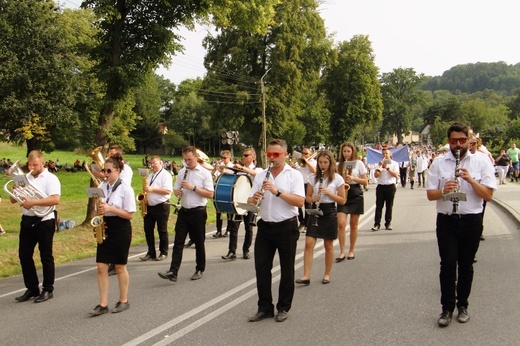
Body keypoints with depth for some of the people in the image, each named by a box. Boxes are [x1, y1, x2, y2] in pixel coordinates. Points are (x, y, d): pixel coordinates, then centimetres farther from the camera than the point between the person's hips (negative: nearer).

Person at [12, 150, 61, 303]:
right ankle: (32, 289, 20)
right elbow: (13, 200, 13)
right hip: (27, 221, 6)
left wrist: (33, 202, -25)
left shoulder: (50, 178, -6)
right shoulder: (25, 178, 11)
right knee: (24, 255, 8)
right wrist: (16, 190, -8)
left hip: (44, 221, -6)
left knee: (46, 256, 3)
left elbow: (55, 199, -22)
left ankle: (48, 290, 14)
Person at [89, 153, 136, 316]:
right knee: (101, 267, 0)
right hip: (105, 228, 5)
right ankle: (103, 304, 5)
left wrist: (110, 209, -21)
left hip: (121, 229, -5)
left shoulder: (126, 189, -10)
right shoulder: (102, 187, 6)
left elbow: (130, 214, -13)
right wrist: (99, 211, -5)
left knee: (119, 266, 5)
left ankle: (123, 301, 21)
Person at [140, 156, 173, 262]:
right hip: (149, 206, 8)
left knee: (162, 231, 1)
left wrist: (152, 189, -20)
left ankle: (163, 253, 11)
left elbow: (168, 190, -18)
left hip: (161, 206, -8)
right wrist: (144, 191, 5)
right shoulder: (150, 176, 18)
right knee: (148, 230, 6)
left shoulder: (165, 175, -7)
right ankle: (151, 252, 15)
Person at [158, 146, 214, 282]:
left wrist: (193, 188, -20)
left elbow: (210, 194, -12)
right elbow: (176, 189, 17)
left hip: (198, 211, -4)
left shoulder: (204, 173, -7)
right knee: (178, 241, -3)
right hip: (184, 211, 4)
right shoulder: (182, 172, 8)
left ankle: (200, 270, 23)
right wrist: (177, 192, -7)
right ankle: (173, 272, -6)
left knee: (199, 242, 8)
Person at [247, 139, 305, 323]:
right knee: (261, 268, 5)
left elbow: (300, 202, -17)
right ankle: (265, 307, 17)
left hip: (287, 227, -4)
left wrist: (277, 192, -25)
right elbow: (249, 200, 7)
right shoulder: (261, 176, 9)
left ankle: (283, 308, 20)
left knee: (286, 270, 7)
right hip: (265, 226, 4)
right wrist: (254, 199, -17)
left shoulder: (294, 175, -5)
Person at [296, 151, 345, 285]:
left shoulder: (337, 178, -3)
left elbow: (342, 200, -3)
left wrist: (329, 192, -17)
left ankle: (327, 274, 21)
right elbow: (307, 197, 10)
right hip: (315, 211, 2)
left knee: (328, 245, 6)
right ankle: (306, 276, -7)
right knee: (309, 243, -8)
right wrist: (313, 199, -13)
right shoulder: (313, 177, 5)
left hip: (329, 212, -2)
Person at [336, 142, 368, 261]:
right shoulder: (339, 164, 8)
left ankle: (352, 251, 17)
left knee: (354, 224, 5)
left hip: (356, 195, -2)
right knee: (341, 224, -11)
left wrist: (353, 178, -18)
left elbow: (365, 182, -2)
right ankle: (342, 252, -5)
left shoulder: (359, 163, -1)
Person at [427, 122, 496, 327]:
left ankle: (462, 305, 24)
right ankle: (447, 308, 8)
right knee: (448, 264, -2)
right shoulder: (439, 164, 2)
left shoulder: (481, 162, -1)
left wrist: (470, 180, -20)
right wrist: (443, 190, -20)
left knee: (466, 264, 10)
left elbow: (488, 195, -6)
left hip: (471, 220, 0)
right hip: (446, 220, 0)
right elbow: (430, 195, 1)